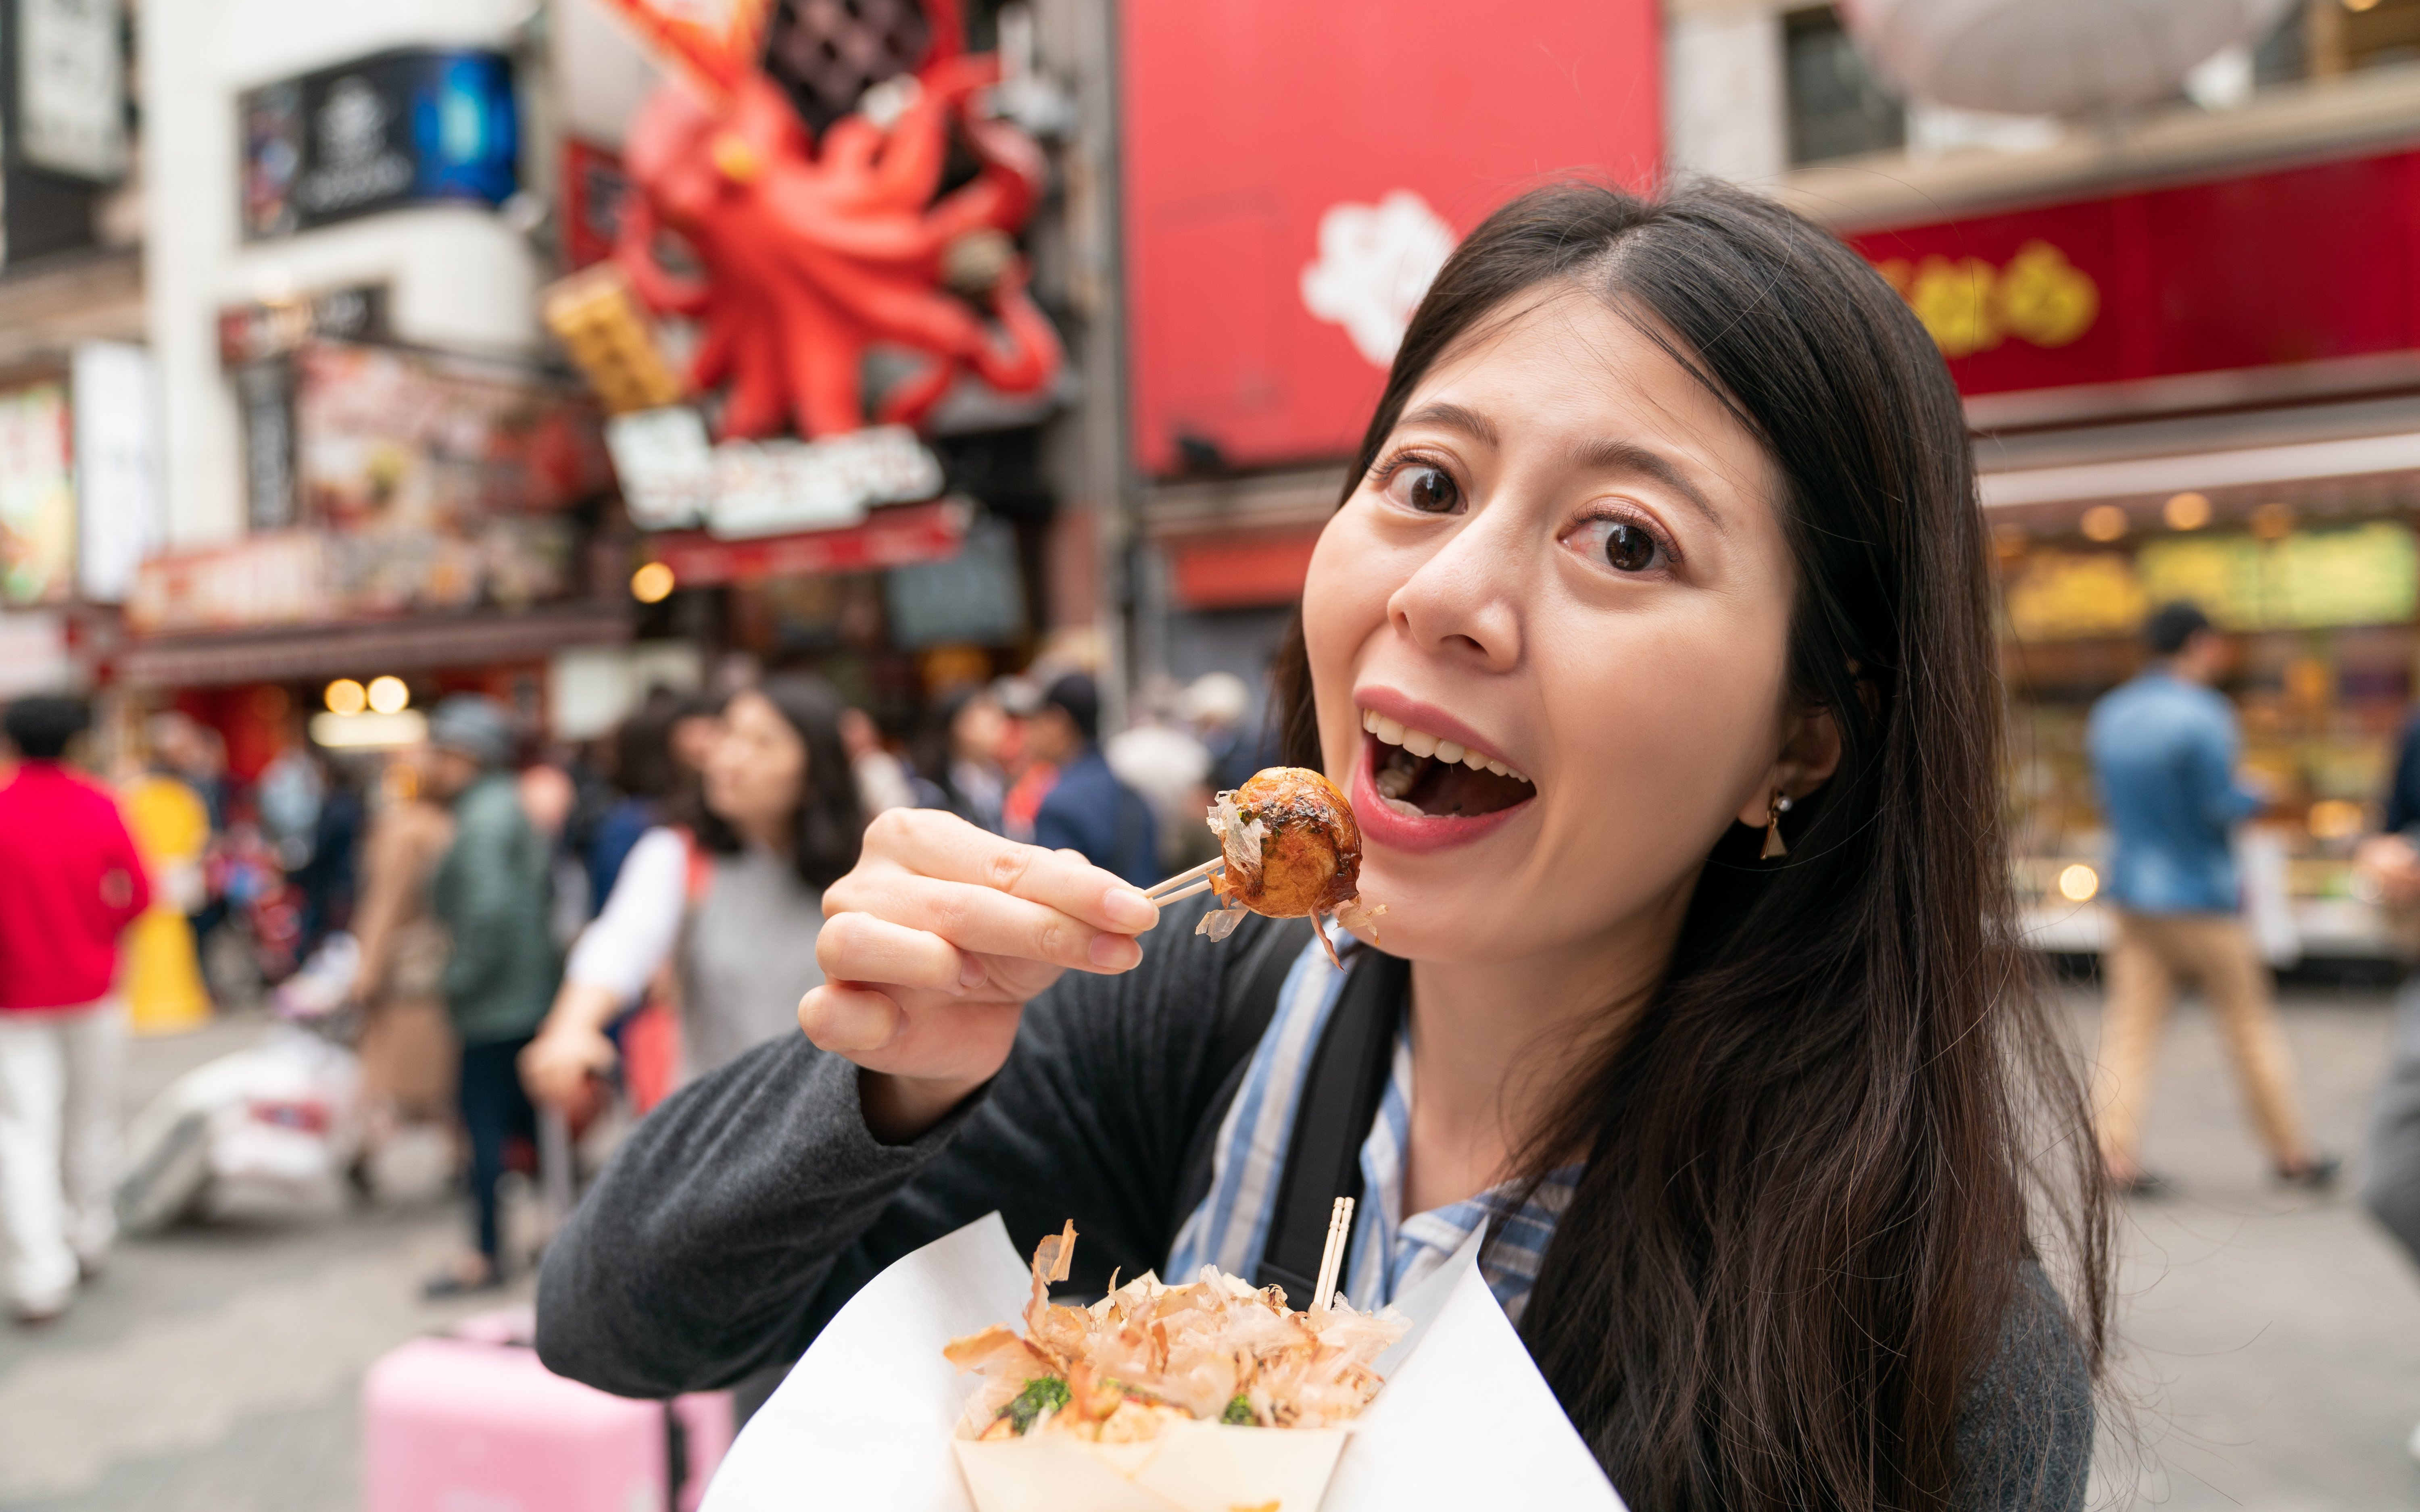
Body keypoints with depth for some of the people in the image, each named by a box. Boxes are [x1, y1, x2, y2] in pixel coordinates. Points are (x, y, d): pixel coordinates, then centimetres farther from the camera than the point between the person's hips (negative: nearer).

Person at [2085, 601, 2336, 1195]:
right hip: (2198, 896, -5)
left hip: (2130, 894, 5)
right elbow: (2224, 808, -15)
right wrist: (2253, 796, 4)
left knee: (2130, 1025, 2)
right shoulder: (2203, 716, -15)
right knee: (2249, 1023, 8)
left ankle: (2115, 1150, -6)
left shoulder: (2108, 715, 7)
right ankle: (2291, 1153, 20)